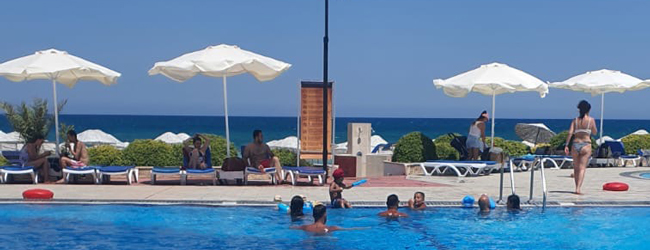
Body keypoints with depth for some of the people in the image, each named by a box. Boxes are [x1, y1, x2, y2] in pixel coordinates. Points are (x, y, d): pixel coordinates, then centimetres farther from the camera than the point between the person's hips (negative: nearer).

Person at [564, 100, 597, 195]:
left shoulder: (575, 120, 4)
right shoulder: (591, 120, -1)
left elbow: (570, 133, -5)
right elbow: (594, 133, 10)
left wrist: (566, 145, -4)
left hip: (575, 145, 3)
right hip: (586, 145, -3)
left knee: (576, 168, 14)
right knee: (582, 168, -5)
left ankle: (577, 188, 21)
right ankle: (578, 189, -18)